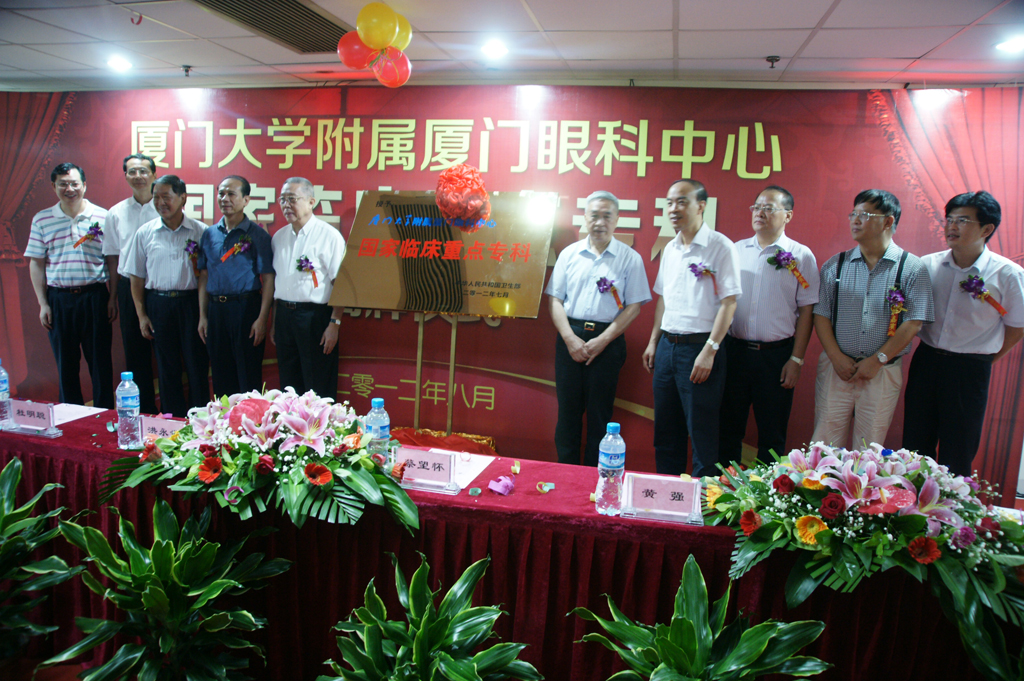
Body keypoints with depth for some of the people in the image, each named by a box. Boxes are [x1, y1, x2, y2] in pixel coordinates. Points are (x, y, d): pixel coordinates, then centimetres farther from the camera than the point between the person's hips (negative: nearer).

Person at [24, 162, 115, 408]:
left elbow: (113, 260, 4)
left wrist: (113, 297, -2)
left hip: (94, 296, -1)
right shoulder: (42, 220, 6)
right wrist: (43, 304, 2)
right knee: (65, 362, 9)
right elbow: (36, 264, 7)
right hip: (59, 298, 2)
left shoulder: (102, 217, 2)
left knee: (100, 360, 3)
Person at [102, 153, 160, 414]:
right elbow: (114, 258, 13)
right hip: (129, 288, 3)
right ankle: (144, 409, 21)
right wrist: (113, 296, 9)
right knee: (135, 353, 9)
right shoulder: (116, 213, 10)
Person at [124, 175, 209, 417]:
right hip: (158, 304, 2)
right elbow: (137, 277, 9)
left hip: (191, 302, -2)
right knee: (167, 369, 9)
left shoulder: (200, 231, 0)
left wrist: (197, 264, -14)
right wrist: (141, 315, 6)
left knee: (197, 366, 1)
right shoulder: (145, 233, 6)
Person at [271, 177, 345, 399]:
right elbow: (276, 281, 18)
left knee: (318, 390, 0)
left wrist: (334, 324, -16)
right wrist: (274, 322, 16)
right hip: (284, 315, 6)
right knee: (289, 386, 13)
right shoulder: (279, 237, 12)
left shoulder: (328, 235, -8)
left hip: (315, 316, -6)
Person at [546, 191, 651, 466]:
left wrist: (602, 340, -10)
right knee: (568, 410, 6)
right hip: (570, 338, 2)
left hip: (607, 342, -2)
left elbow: (633, 306, -2)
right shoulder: (569, 254, 8)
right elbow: (556, 299, 6)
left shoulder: (630, 258, 1)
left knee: (599, 414, 4)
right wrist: (570, 338, -7)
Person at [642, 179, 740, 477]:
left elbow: (729, 302, -13)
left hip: (699, 347, -7)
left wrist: (709, 351, -18)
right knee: (665, 430, 14)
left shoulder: (720, 246, -9)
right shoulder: (670, 249, 13)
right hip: (667, 345, 7)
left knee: (702, 433, 0)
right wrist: (653, 342, 15)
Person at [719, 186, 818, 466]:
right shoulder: (736, 250, 8)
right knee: (728, 427, 10)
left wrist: (796, 359, -6)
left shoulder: (800, 256, -1)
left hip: (776, 355, -2)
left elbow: (806, 311, -2)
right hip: (734, 349, 3)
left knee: (772, 433, 7)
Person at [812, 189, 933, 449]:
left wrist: (878, 360, -11)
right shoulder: (835, 265, 7)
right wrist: (837, 358, -8)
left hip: (882, 373, -1)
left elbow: (913, 323, -5)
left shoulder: (912, 269, 0)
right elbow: (820, 315, 3)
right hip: (835, 368, 2)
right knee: (825, 442, 3)